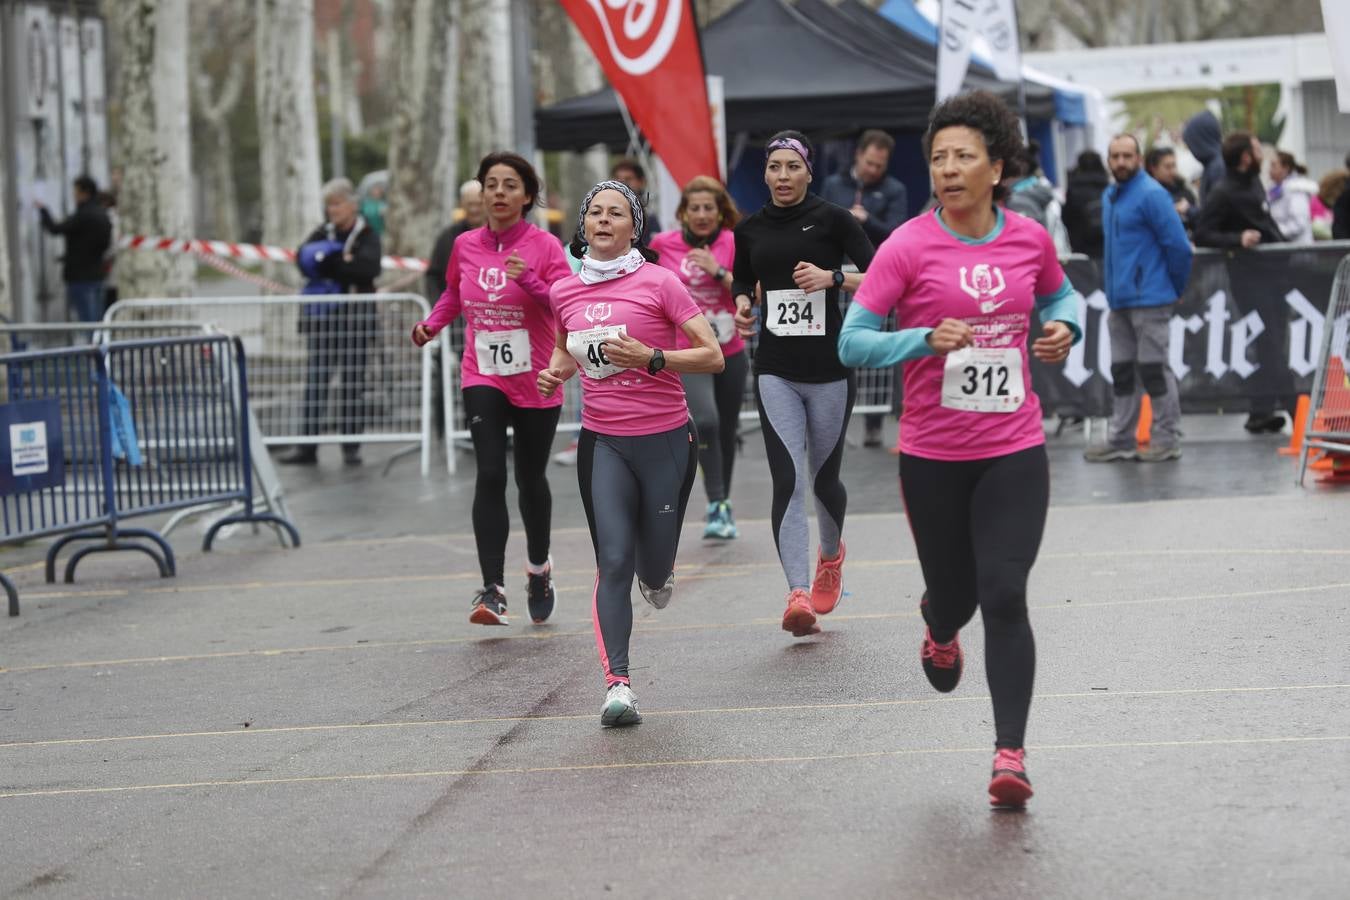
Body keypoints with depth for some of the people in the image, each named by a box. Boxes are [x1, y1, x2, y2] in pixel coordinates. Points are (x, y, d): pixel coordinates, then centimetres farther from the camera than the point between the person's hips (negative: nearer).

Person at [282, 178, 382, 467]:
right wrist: (343, 260, -15)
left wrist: (326, 260, -11)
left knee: (353, 380, 1)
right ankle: (307, 445, -2)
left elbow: (370, 267, -16)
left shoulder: (366, 235, 2)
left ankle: (351, 445, 6)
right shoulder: (323, 233, 13)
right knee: (315, 379, -2)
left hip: (355, 316, -3)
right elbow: (304, 258, -4)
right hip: (323, 315, 3)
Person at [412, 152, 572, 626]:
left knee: (530, 479, 12)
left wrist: (530, 281, -30)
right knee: (490, 476, -15)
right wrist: (431, 325, 5)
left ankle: (539, 567, 39)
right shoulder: (465, 246, 3)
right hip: (483, 377, 1)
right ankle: (492, 590, -18)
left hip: (536, 382, -1)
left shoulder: (544, 246, -8)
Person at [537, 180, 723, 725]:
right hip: (602, 442, 2)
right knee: (613, 562, -13)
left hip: (666, 439, -2)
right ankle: (617, 684, -15)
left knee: (654, 571, 6)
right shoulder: (565, 292, 6)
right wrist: (555, 373, 5)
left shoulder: (658, 282, -7)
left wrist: (651, 358, -20)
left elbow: (712, 356, -8)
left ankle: (656, 574, 45)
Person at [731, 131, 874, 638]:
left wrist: (833, 278, -26)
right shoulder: (750, 229, 8)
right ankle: (799, 595, -21)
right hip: (775, 372, 2)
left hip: (829, 369, -2)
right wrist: (742, 303, 3)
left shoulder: (833, 220, -3)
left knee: (823, 478, 12)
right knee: (788, 480, -13)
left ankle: (831, 555, 44)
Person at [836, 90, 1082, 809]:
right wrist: (926, 339, -26)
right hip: (933, 457, -1)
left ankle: (1010, 755, -5)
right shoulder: (908, 247, -9)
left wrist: (1064, 326, 1)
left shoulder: (1030, 239, 1)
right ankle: (940, 632, 52)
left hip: (1014, 451, 1)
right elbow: (852, 343, -10)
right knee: (955, 594, 12)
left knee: (1004, 596, -10)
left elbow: (1060, 294, 23)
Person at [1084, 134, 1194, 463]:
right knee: (1122, 372, 11)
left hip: (1149, 300, -8)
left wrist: (1175, 288, -6)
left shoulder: (1151, 195, -13)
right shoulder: (1110, 196, 14)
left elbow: (1178, 246, -15)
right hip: (1118, 300, 8)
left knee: (1153, 370, -4)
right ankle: (1120, 441, 16)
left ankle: (1168, 440, 3)